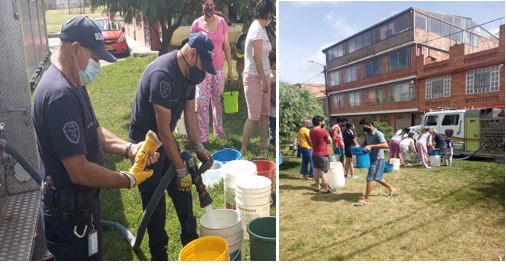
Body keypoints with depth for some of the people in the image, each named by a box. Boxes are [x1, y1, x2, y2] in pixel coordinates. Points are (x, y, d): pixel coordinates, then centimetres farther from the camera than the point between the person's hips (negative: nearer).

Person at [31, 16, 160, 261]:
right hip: (69, 210, -9)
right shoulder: (60, 94, -29)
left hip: (81, 201, 9)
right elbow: (80, 172, -31)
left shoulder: (74, 86, 4)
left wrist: (129, 148, -8)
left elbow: (95, 132, 10)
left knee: (91, 257, 30)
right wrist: (129, 180, -17)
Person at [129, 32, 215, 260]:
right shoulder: (163, 74, -31)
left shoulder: (189, 71, -2)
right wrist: (181, 170, -24)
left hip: (165, 138, 8)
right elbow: (163, 129, -30)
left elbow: (190, 114, 5)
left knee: (182, 189, 14)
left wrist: (199, 148, -4)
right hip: (145, 140, -8)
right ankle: (159, 254, 21)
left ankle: (190, 238, 33)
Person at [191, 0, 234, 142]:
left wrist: (230, 69, 2)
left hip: (218, 69, 2)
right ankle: (202, 137, 8)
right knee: (202, 102, -2)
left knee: (218, 101, 13)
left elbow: (226, 47, 3)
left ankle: (218, 129, 30)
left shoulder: (222, 22, 1)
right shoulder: (197, 24, -4)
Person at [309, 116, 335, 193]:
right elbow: (330, 141, -8)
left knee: (316, 170, 15)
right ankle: (326, 189, 6)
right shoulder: (323, 131, -18)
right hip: (323, 155, -7)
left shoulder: (311, 132, 4)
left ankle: (317, 187, 26)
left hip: (314, 154, 7)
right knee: (324, 172, -1)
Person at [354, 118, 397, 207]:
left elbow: (385, 145, -31)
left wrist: (371, 146, -35)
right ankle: (391, 188, 44)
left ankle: (366, 200, 1)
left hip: (378, 159, -9)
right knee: (376, 178, 21)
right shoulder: (366, 134, 7)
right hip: (371, 158, 9)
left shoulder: (378, 134, -19)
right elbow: (365, 143, 22)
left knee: (370, 178, -8)